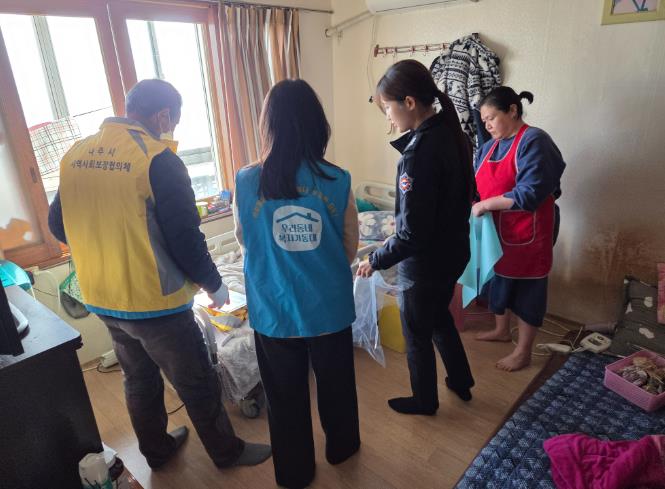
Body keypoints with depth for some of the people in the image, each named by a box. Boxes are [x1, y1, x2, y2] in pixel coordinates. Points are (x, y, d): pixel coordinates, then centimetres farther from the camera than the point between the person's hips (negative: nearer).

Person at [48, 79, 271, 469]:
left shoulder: (75, 154, 1)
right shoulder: (158, 159, -19)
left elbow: (59, 226, 9)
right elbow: (185, 239, -20)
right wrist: (215, 285, -5)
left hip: (103, 300, 7)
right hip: (155, 302, -7)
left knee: (140, 379, 25)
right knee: (198, 384, 13)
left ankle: (157, 450, 45)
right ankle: (227, 451, 33)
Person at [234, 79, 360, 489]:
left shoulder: (247, 182, -12)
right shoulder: (338, 181, -13)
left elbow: (244, 240, 3)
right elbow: (350, 248, -3)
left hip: (274, 313, 0)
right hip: (329, 309, 0)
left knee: (286, 397, 20)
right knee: (336, 384, 25)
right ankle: (341, 447, 50)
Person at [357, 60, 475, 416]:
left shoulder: (419, 152, -29)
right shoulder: (451, 133, -1)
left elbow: (412, 234, -28)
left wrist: (376, 260, -14)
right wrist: (401, 224, 15)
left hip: (425, 263, -9)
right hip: (453, 252, 9)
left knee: (417, 334, 15)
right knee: (439, 317, 30)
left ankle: (424, 401, 39)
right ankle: (461, 381, 49)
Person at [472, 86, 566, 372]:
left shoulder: (534, 142, -17)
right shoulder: (490, 146, 8)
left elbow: (530, 194, -26)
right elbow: (477, 185, 11)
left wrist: (486, 204, -23)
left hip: (527, 234, -8)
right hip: (496, 232, 8)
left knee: (526, 289, 5)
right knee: (499, 279, 20)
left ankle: (523, 352, 19)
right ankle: (501, 331, 42)